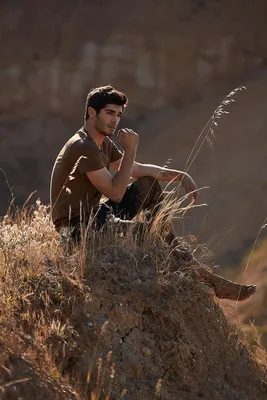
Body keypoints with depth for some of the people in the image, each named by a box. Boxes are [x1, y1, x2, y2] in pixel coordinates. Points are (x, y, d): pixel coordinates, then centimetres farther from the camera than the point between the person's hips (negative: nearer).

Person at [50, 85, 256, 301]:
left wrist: (181, 176, 8)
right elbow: (115, 193, -21)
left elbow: (138, 170, 18)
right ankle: (203, 279, -3)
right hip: (77, 228, -11)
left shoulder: (103, 143, 10)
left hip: (93, 215, 11)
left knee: (149, 186, 13)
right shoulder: (84, 148, -21)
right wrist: (130, 151, -19)